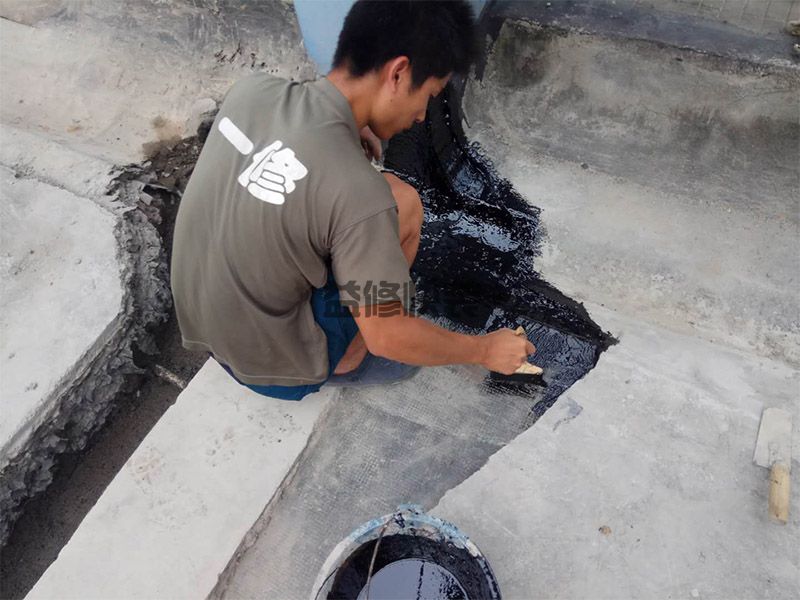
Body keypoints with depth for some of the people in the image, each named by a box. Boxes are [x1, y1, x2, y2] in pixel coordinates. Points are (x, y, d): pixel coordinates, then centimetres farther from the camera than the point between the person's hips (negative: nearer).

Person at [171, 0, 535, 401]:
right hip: (269, 361, -6)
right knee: (401, 203, -6)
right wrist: (485, 350, -4)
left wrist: (347, 130, 0)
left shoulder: (251, 89, -10)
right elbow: (387, 337, -19)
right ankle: (344, 360, 8)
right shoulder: (358, 194, -31)